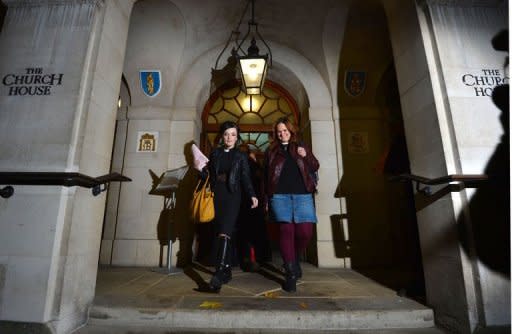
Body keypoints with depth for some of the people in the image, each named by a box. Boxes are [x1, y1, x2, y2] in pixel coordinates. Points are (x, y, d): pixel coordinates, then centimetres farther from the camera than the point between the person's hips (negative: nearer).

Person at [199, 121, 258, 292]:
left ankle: (218, 274, -22)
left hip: (232, 196, -3)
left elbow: (245, 178, 1)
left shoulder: (241, 156, 8)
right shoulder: (214, 153, 15)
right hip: (216, 196, 4)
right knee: (219, 234, 7)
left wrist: (252, 195, -13)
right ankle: (227, 270, 20)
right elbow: (208, 175, 16)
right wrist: (202, 170, -5)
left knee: (224, 233, -18)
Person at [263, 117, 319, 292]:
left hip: (302, 195, 1)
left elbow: (315, 167, 13)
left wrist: (306, 156, -7)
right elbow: (267, 176, 13)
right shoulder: (271, 151, 15)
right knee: (286, 230, -7)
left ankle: (295, 259, 24)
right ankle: (290, 274, 4)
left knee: (305, 231, -7)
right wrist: (267, 198, 9)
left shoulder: (301, 147, 17)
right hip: (280, 196, -1)